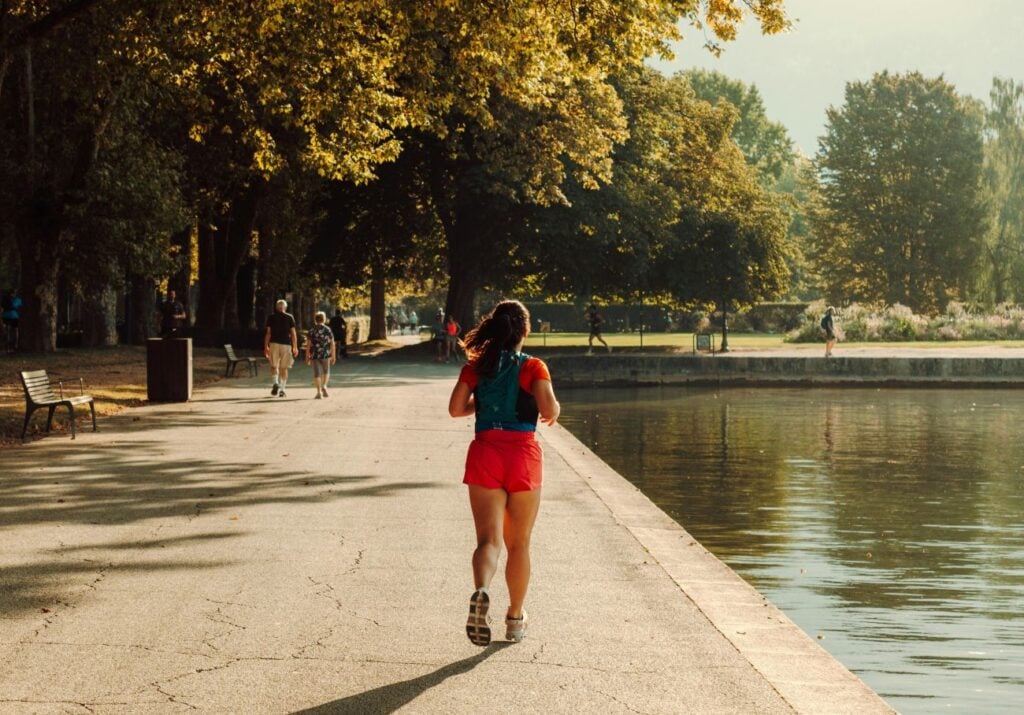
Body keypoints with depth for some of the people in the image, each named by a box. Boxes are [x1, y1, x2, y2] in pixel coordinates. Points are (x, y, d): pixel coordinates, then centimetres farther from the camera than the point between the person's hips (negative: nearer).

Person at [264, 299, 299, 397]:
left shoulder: (271, 317, 3)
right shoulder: (290, 317, 3)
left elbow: (268, 333, 0)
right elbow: (293, 333, 0)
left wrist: (266, 346, 3)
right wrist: (295, 347, 4)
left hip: (274, 343, 0)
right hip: (286, 344, 0)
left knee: (274, 366, 12)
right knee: (284, 368, 7)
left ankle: (276, 382, -12)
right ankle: (282, 389, 5)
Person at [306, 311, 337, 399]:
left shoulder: (312, 330, -3)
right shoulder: (328, 330, -1)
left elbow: (308, 344, -5)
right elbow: (332, 344, -2)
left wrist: (307, 356, 2)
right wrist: (333, 356, 5)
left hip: (314, 355, -1)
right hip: (325, 355, 1)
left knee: (317, 373, 4)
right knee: (326, 371, 22)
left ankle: (319, 392, -1)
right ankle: (324, 386, 3)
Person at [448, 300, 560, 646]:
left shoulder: (476, 366, 5)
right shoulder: (533, 367, -3)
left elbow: (456, 408, 1)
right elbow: (548, 408, -14)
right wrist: (554, 413, 8)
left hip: (485, 454, 1)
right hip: (523, 455, -1)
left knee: (489, 539, -3)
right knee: (519, 543, 14)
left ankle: (481, 591, -35)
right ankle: (515, 619, 23)